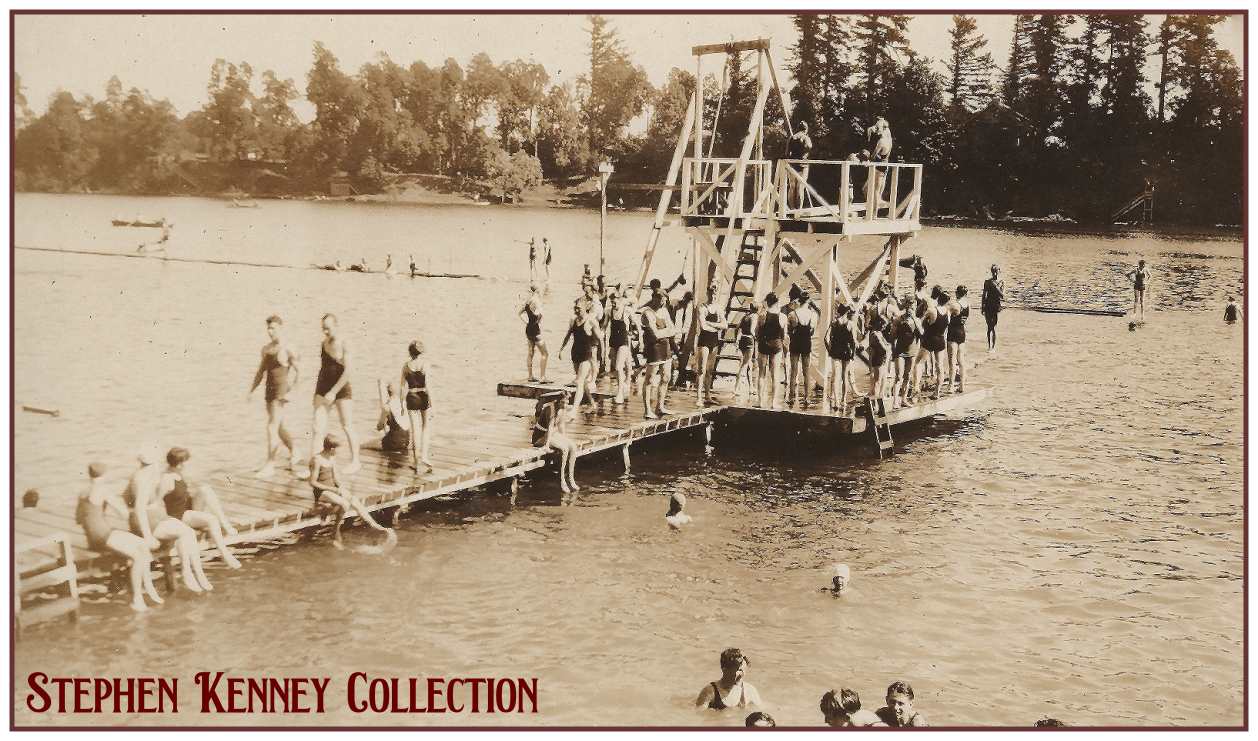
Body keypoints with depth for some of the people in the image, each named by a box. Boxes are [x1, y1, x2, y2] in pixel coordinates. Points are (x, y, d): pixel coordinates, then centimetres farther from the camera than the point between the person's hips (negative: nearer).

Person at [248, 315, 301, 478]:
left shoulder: (288, 349, -10)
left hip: (282, 392, -8)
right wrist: (252, 390, 12)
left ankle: (270, 464, -10)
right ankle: (295, 453, 35)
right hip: (270, 391, 8)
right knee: (278, 427, 16)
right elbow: (261, 372, 19)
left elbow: (299, 372, -13)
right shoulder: (266, 348, 11)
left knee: (272, 427, -13)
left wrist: (290, 391, -20)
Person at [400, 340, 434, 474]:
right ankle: (424, 454, -1)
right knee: (426, 426, 16)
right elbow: (427, 384, -14)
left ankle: (416, 463, 11)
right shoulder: (425, 363, -8)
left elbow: (403, 387, 2)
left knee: (415, 429, 8)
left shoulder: (406, 365, 0)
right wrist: (431, 401, -11)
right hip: (423, 396, -2)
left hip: (411, 398, 2)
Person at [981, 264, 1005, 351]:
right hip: (988, 305, 1)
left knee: (994, 327, -1)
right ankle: (989, 346, 10)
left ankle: (993, 346, 9)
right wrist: (983, 308, 4)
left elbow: (1002, 295, -11)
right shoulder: (987, 282, 2)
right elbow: (984, 295, 5)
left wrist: (995, 286, -19)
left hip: (997, 306, -1)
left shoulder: (1001, 282, 0)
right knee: (989, 326, 3)